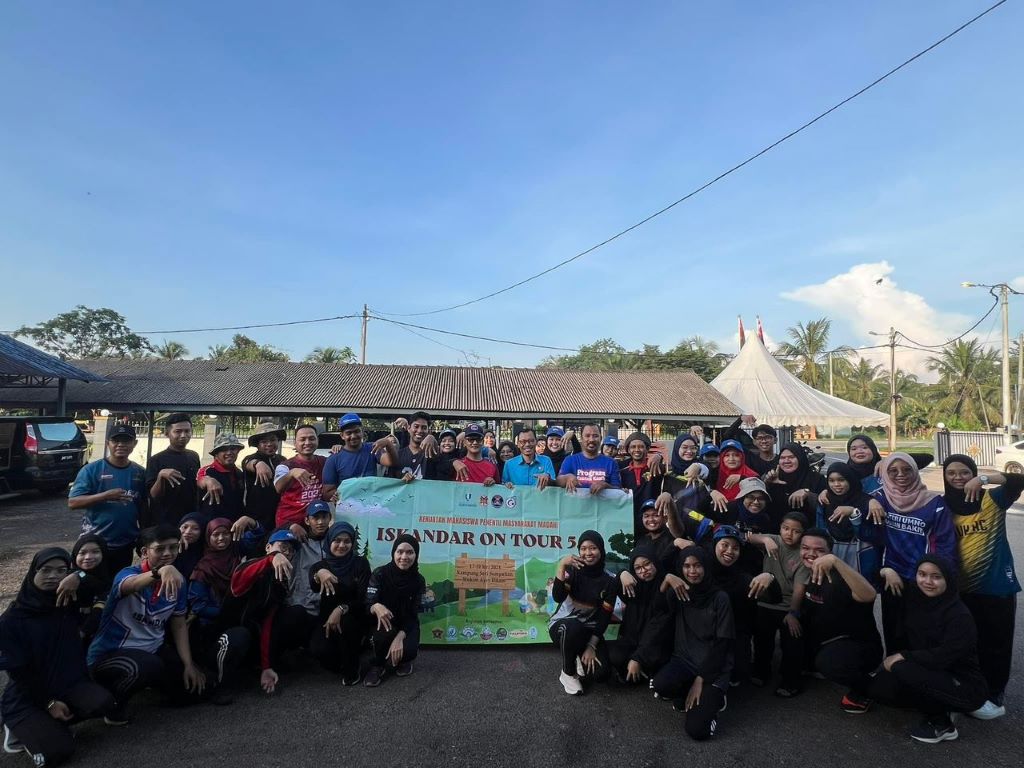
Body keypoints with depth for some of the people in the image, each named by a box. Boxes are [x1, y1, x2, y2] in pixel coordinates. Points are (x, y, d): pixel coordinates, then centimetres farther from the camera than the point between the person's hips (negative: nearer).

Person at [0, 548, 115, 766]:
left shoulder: (70, 602, -1)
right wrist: (49, 703, -13)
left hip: (68, 684, 4)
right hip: (26, 697, -3)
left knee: (103, 702, -28)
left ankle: (47, 724, -1)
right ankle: (22, 726, 7)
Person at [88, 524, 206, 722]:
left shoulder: (177, 581, -3)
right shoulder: (128, 573, -20)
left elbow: (179, 625, 5)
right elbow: (130, 585, -46)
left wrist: (188, 664, -4)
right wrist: (161, 571, -68)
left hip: (152, 650, 6)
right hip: (110, 653, -6)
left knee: (191, 690, 2)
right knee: (149, 666, -37)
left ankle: (148, 679, 27)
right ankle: (113, 701, -5)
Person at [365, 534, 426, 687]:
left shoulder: (418, 580, -9)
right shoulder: (380, 574, -14)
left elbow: (413, 615, -12)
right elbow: (368, 604, -21)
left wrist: (400, 637, -32)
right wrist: (376, 607, -47)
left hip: (407, 625, 1)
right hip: (382, 623, -1)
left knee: (409, 650, -29)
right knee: (384, 634, -35)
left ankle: (401, 660, 10)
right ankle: (377, 665, -3)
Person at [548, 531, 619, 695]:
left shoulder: (609, 581, -8)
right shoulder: (572, 570, -13)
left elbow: (605, 617, -8)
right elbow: (558, 597, -28)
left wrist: (592, 646, -17)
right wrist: (561, 565, -35)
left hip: (588, 629, 2)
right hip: (562, 624, -2)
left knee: (600, 671, -22)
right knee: (573, 627, -38)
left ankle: (579, 658, 15)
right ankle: (567, 673, -10)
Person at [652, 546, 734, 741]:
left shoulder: (720, 598, -6)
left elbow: (723, 643, -8)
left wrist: (701, 679, -13)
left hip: (713, 667, -3)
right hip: (684, 660, 3)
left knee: (697, 730, -20)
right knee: (661, 685, -31)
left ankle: (712, 698, 11)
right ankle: (693, 699, 3)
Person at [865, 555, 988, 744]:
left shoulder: (960, 615, -21)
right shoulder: (914, 596, -3)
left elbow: (943, 657, -25)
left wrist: (902, 656, -18)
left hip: (965, 686, -7)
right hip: (929, 674, 7)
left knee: (902, 669, -30)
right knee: (877, 687, -9)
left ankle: (942, 724, -7)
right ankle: (937, 707, 8)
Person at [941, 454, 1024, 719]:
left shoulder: (993, 499, -7)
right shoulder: (944, 506, 0)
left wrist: (984, 478, -34)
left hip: (997, 585, -3)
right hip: (963, 587, 3)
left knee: (997, 643, 7)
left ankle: (993, 696, 23)